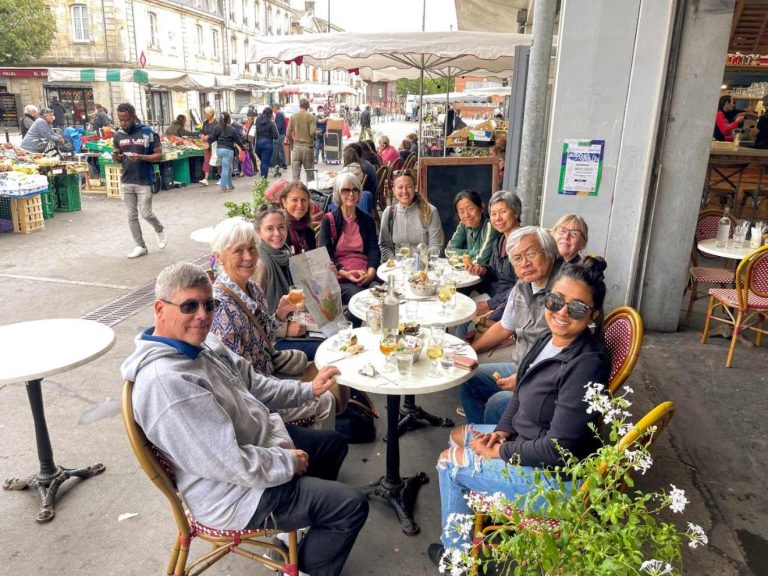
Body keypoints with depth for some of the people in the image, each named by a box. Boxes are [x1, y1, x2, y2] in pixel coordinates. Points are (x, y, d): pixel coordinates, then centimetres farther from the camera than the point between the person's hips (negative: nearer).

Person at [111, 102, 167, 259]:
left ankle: (160, 230, 27)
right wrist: (115, 157, -10)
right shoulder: (118, 135, 6)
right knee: (131, 215, 7)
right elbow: (117, 159, 15)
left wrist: (141, 157, -23)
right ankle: (140, 246, 17)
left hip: (144, 182, -4)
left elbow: (159, 155, -7)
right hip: (126, 182, 5)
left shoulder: (148, 133, -7)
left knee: (146, 213, -4)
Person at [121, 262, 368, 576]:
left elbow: (252, 384, 12)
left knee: (334, 443, 24)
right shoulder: (166, 380, -34)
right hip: (235, 491, -9)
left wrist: (308, 389, 5)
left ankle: (304, 517, 45)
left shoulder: (199, 343, -4)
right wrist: (290, 462, -17)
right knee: (352, 505, -5)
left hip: (261, 441, 10)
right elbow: (232, 465, -32)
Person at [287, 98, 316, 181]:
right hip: (308, 147, -2)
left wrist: (292, 144, 15)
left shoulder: (293, 117, 3)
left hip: (296, 147, 2)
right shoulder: (311, 117, -5)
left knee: (295, 175, 2)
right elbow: (312, 133, -13)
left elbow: (288, 134, 0)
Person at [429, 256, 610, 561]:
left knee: (449, 462, 1)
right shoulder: (549, 337, -4)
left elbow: (557, 449, -28)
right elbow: (522, 394, 10)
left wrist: (500, 451, -16)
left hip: (556, 472, -8)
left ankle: (457, 552, 22)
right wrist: (502, 431, -4)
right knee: (458, 436, 18)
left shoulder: (586, 365, -30)